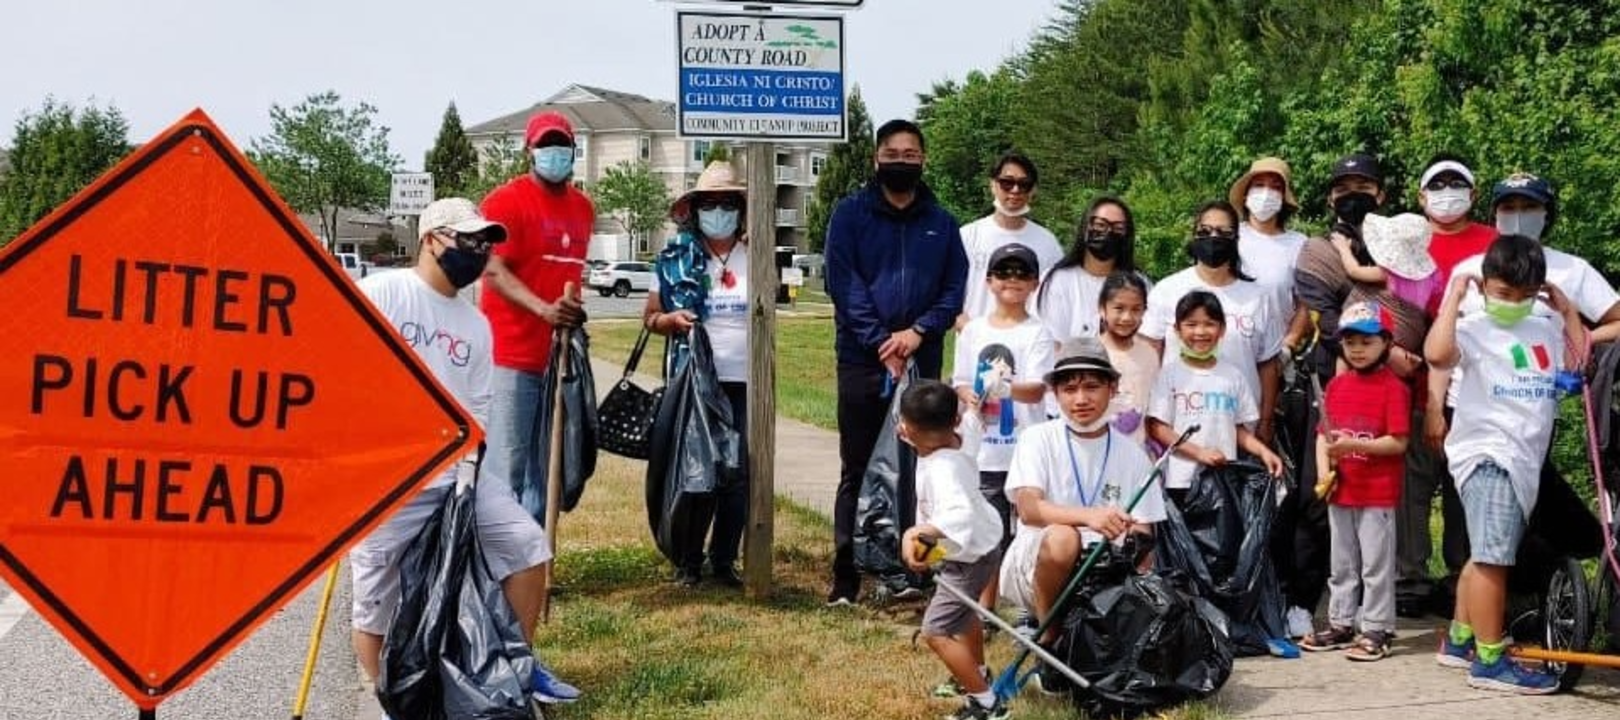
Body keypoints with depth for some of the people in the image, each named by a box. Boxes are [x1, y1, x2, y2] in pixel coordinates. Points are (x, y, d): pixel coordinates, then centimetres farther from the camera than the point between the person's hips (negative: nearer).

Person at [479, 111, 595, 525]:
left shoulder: (583, 207, 15)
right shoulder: (507, 201, -7)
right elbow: (494, 270, -15)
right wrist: (543, 309, -28)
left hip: (560, 354, 7)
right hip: (512, 354, -7)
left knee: (546, 466, 12)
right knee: (505, 464, -8)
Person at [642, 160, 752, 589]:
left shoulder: (754, 259, 8)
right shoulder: (677, 258, 3)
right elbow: (650, 317, 6)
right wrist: (672, 319, -14)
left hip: (744, 381, 2)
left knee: (740, 473, 1)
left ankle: (724, 560, 13)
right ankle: (688, 561, 14)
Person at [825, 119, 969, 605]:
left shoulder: (940, 222, 11)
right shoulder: (850, 213, 2)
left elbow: (955, 286, 6)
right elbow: (842, 281, -6)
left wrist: (920, 331, -11)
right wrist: (879, 340, -15)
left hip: (923, 361, 3)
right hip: (862, 360, -2)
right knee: (857, 471, 1)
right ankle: (846, 576, 4)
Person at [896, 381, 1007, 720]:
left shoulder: (942, 469, -38)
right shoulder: (955, 442, -10)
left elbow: (960, 513, -55)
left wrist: (918, 533, -66)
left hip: (970, 556, -11)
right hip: (982, 544, 11)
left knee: (936, 632, -12)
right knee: (964, 611, 34)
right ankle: (976, 675, 57)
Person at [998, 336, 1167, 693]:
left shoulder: (1133, 456, 7)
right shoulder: (1039, 440, -2)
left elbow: (1143, 538, 4)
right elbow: (1028, 509, -20)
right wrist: (1089, 515, -38)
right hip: (1034, 567, -3)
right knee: (1061, 537, -36)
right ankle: (1049, 644, -13)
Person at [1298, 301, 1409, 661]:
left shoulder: (1393, 388, -9)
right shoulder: (1337, 385, 10)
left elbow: (1398, 443, -14)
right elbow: (1323, 433, 11)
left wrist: (1355, 445, -23)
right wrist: (1324, 470, -5)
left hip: (1378, 494, -6)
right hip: (1340, 492, 6)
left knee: (1376, 563, 0)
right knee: (1342, 563, 15)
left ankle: (1376, 629, 7)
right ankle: (1340, 623, 25)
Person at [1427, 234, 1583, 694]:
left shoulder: (1547, 330, 15)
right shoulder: (1473, 329, -8)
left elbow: (1581, 362, 24)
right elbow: (1437, 354, -27)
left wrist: (1567, 308, 18)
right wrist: (1453, 295, -18)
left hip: (1523, 459, 8)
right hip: (1487, 454, -8)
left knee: (1487, 556, 17)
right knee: (1493, 556, -12)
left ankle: (1458, 641, 29)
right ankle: (1489, 661, -9)